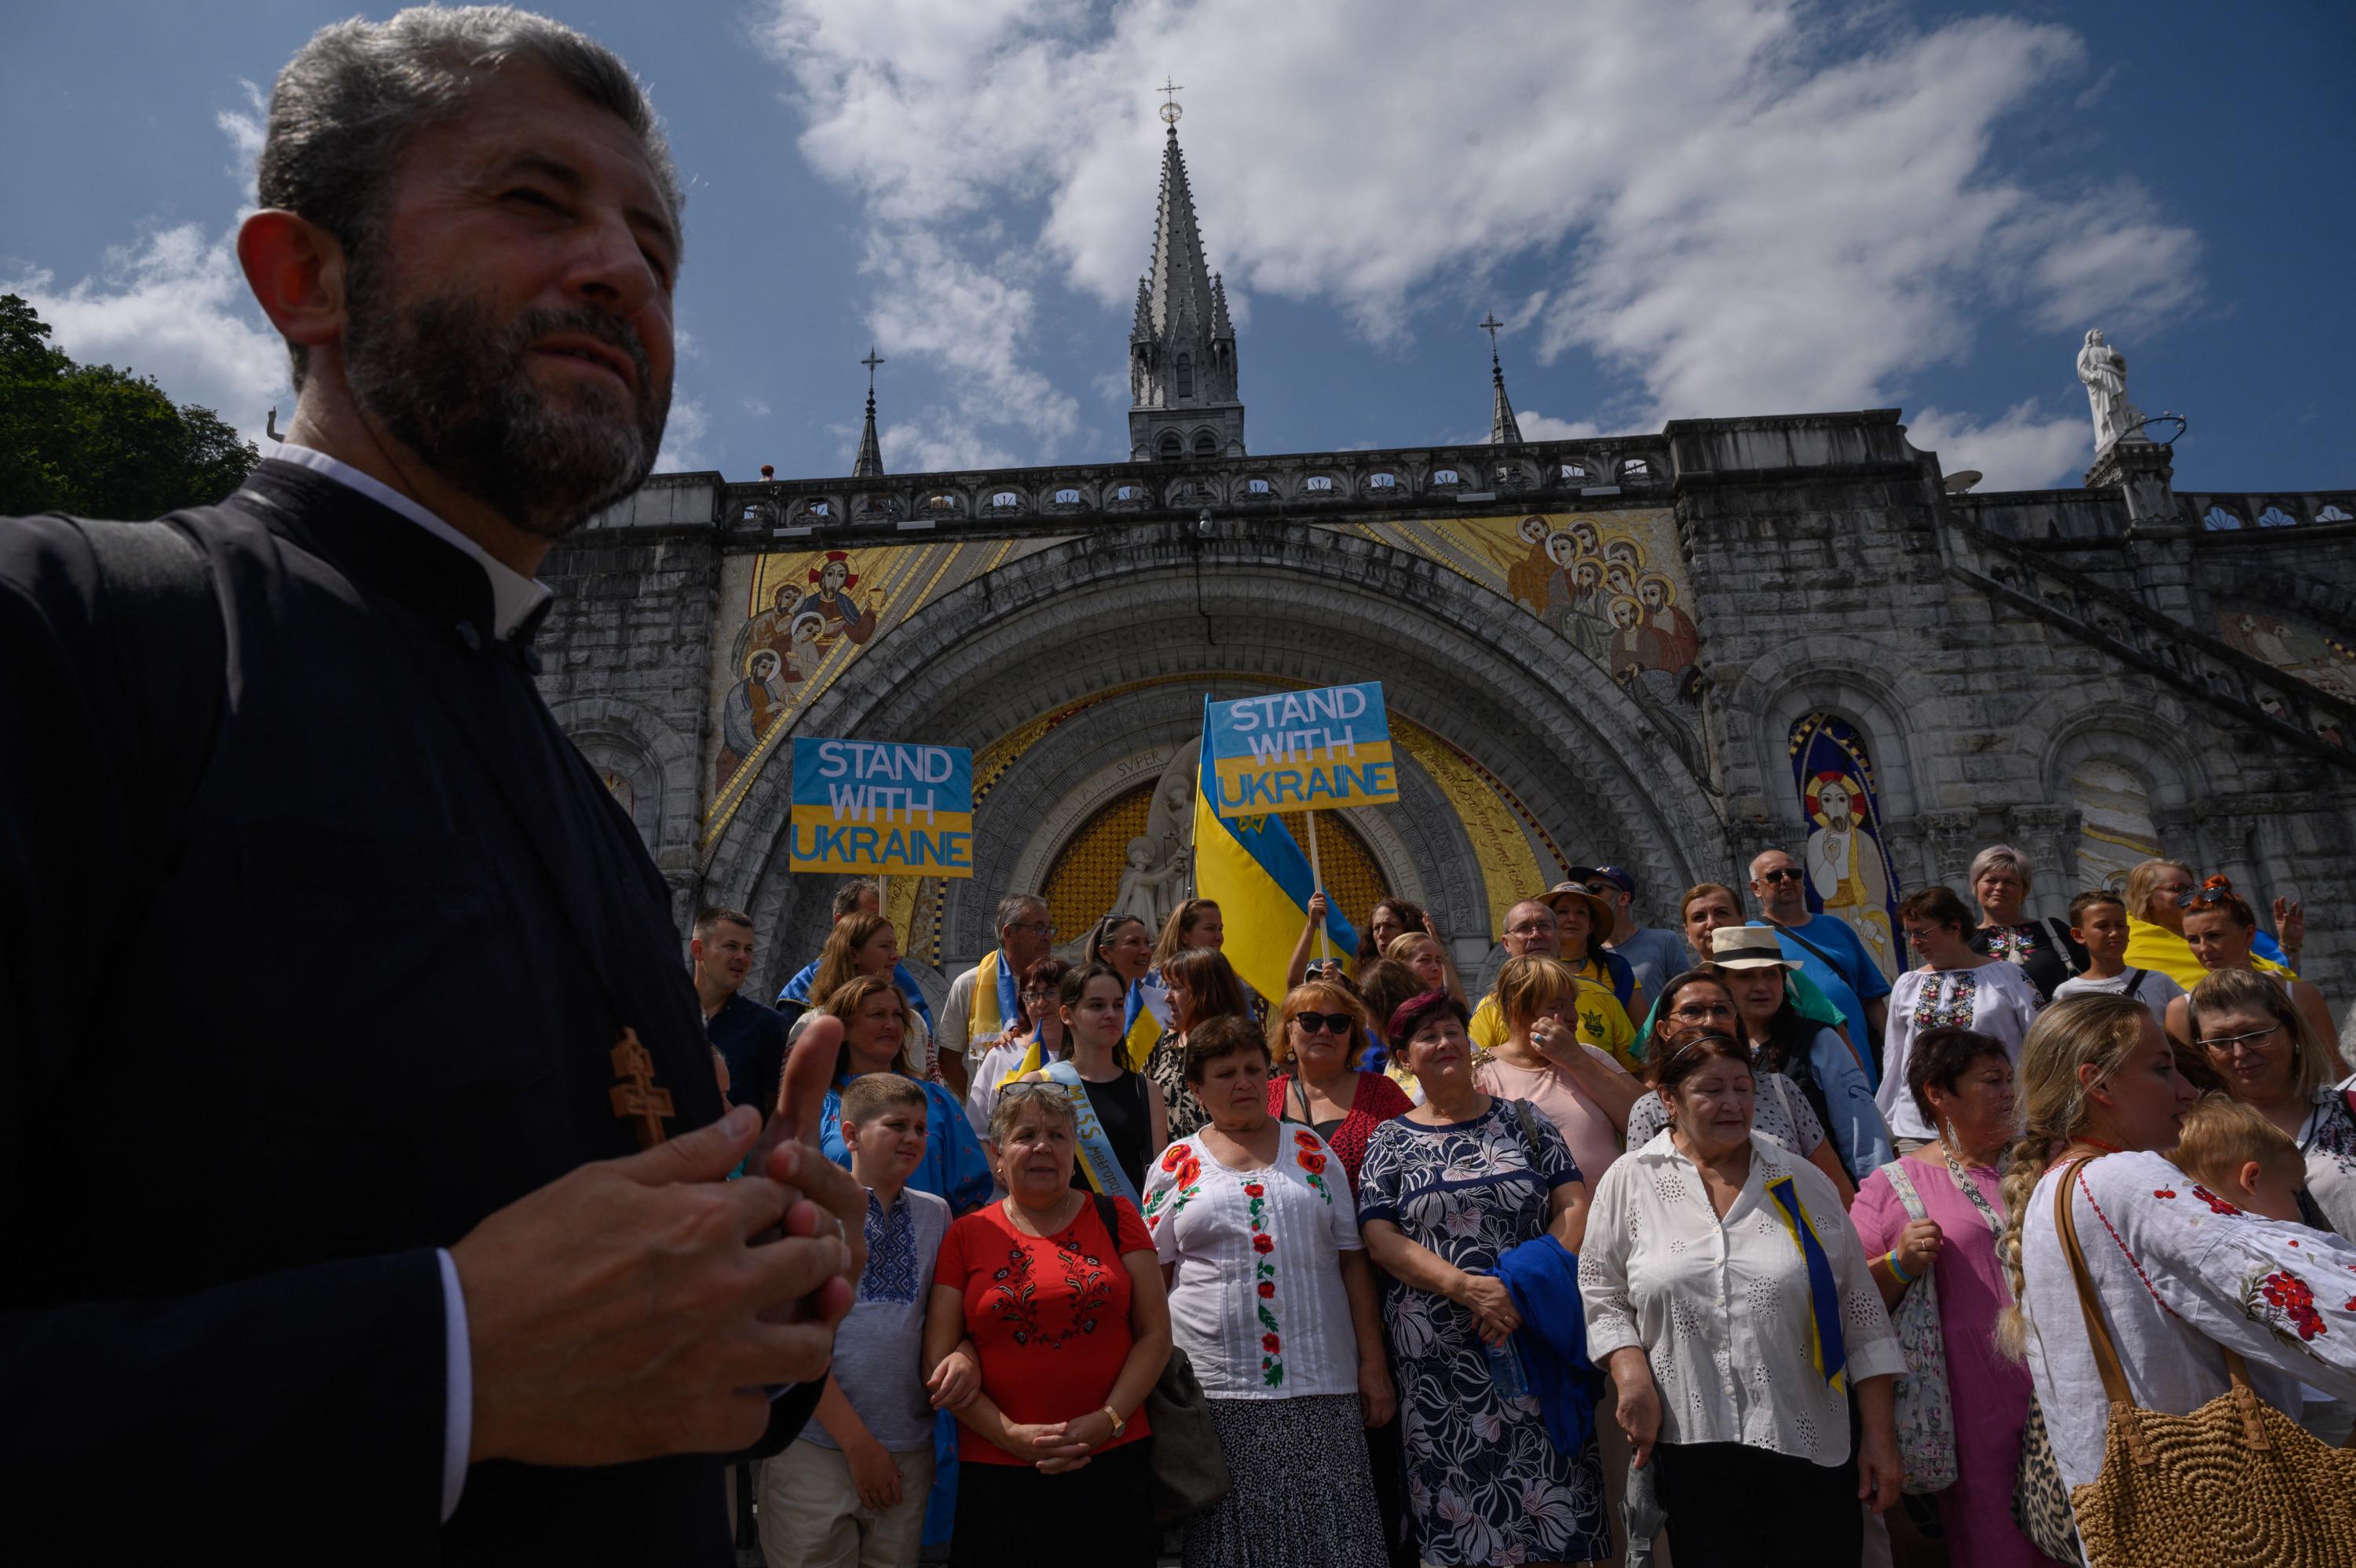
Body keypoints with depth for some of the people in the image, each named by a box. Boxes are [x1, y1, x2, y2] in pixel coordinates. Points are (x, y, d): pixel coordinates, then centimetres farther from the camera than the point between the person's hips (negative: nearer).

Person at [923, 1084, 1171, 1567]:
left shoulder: (1115, 1217, 2)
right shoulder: (966, 1236, 2)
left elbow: (1155, 1335, 1)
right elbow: (937, 1362, -1)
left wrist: (1109, 1419, -11)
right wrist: (1011, 1434, -11)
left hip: (1114, 1461, 0)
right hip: (996, 1471, 0)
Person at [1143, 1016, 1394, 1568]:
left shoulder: (1311, 1149, 8)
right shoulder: (1176, 1164, 5)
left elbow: (1352, 1258, 7)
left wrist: (1373, 1362, 2)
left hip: (1319, 1380, 1)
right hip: (1213, 1385, 0)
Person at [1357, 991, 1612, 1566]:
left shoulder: (1522, 1123, 8)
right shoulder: (1390, 1141, 5)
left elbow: (1574, 1207, 2)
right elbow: (1379, 1239, -3)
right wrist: (1465, 1287, -16)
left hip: (1537, 1341, 1)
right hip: (1438, 1361, -1)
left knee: (1554, 1504, 2)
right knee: (1459, 1506, 3)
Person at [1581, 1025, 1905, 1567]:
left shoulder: (1802, 1185, 4)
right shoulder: (1628, 1183, 0)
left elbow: (1860, 1315, 6)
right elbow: (1601, 1296, 4)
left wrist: (1879, 1437, 3)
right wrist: (1632, 1376, -10)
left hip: (1811, 1445, 1)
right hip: (1692, 1445, -1)